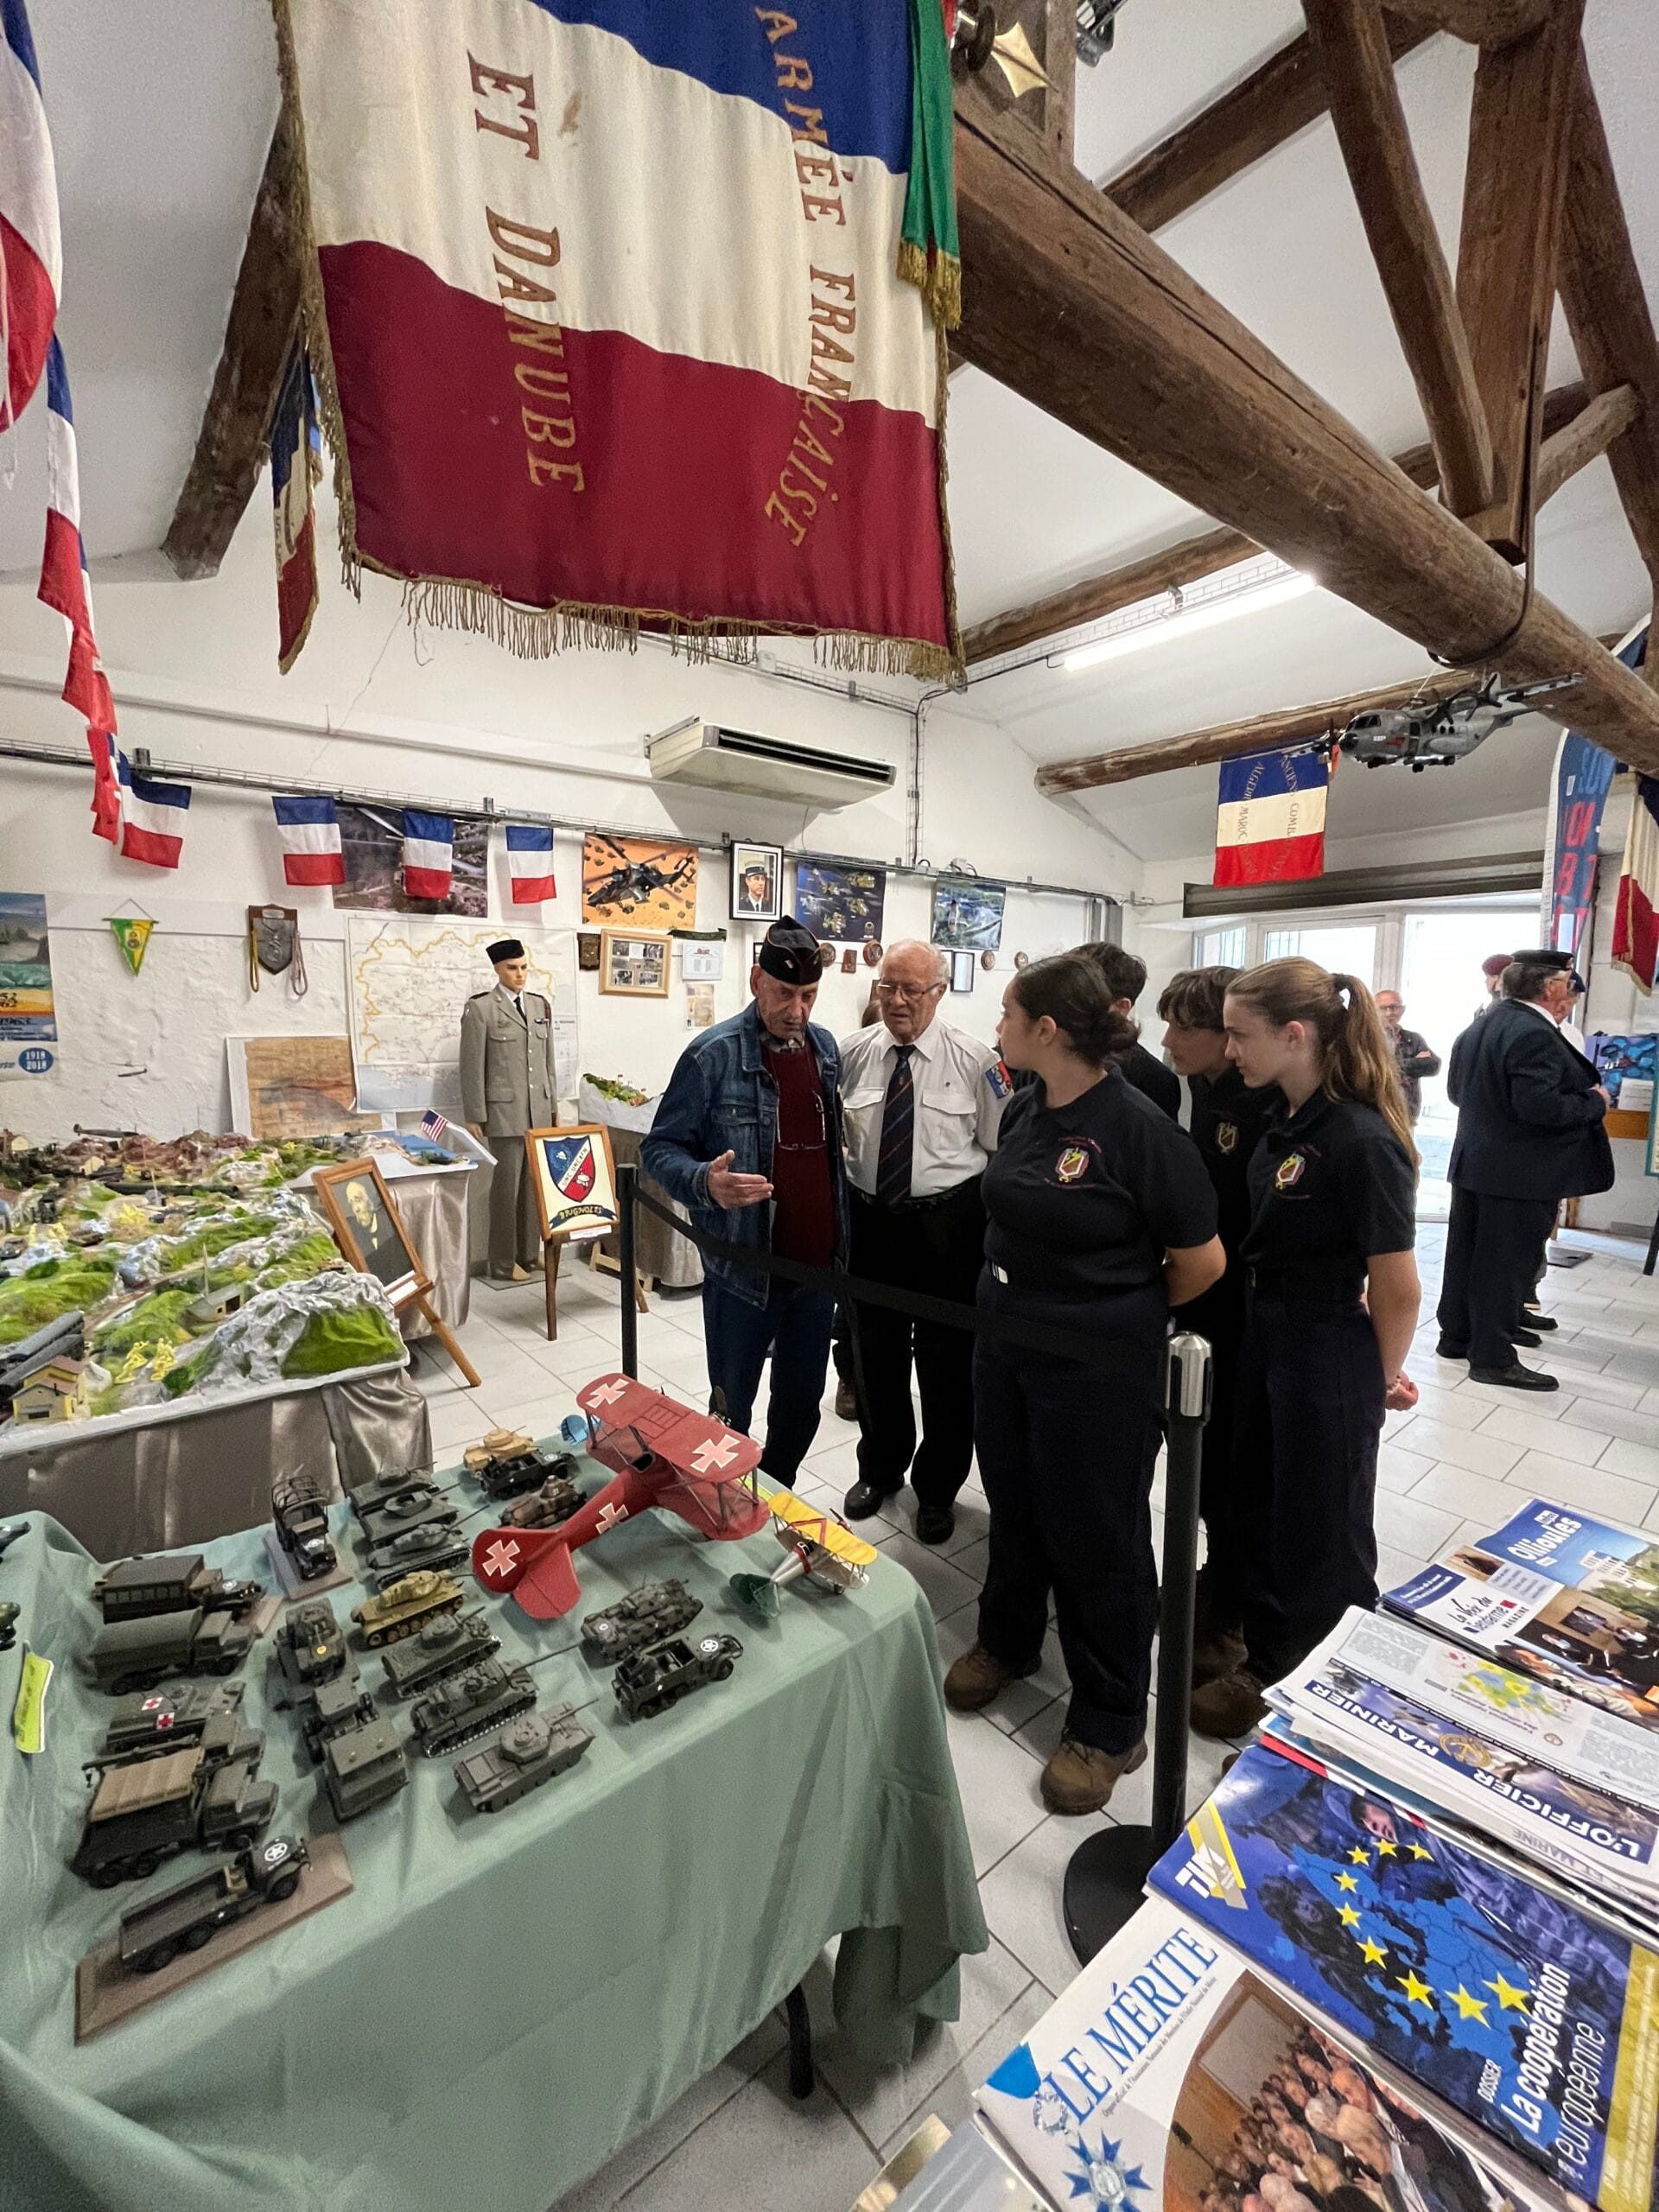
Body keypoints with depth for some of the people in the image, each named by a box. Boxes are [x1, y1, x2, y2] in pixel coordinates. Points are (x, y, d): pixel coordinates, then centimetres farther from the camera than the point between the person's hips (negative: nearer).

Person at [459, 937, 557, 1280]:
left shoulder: (540, 1005, 11)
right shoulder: (480, 1008, -5)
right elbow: (472, 1066, -6)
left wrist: (554, 1105, 13)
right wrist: (475, 1116, -7)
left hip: (539, 1110, 5)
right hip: (505, 1111, -5)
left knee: (535, 1183, 10)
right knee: (507, 1184, 1)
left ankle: (530, 1252, 23)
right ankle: (503, 1263, 12)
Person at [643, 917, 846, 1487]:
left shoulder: (824, 1046, 4)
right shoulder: (714, 1054, -14)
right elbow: (660, 1147, -9)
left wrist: (842, 1237, 11)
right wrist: (705, 1183, -30)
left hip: (817, 1262, 5)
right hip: (743, 1268, -5)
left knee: (802, 1402, 20)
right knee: (731, 1408, 13)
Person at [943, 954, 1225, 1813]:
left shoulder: (1138, 1128, -21)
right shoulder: (1024, 1109, 0)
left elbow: (1201, 1262, -11)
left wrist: (1127, 1316, 2)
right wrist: (1023, 1296, 11)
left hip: (1097, 1369, -6)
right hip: (1006, 1344, 7)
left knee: (1096, 1537, 11)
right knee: (1014, 1504, 24)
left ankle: (1110, 1726, 35)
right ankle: (1007, 1641, 50)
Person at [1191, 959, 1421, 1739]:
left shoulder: (1362, 1141, -25)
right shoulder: (1287, 1125, 1)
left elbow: (1397, 1290, -17)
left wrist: (1383, 1378, -3)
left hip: (1330, 1353, -8)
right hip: (1265, 1334, 8)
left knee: (1320, 1528, 14)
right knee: (1259, 1505, 23)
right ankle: (1266, 1657, 47)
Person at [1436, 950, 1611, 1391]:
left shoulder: (1477, 1028, 9)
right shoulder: (1535, 1034, -20)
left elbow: (1456, 1091, 14)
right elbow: (1539, 1106, -26)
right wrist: (1594, 1102, -11)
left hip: (1472, 1162, 9)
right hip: (1521, 1172, -9)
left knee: (1466, 1253, 15)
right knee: (1506, 1263, 1)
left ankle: (1455, 1336, 26)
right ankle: (1493, 1357, 10)